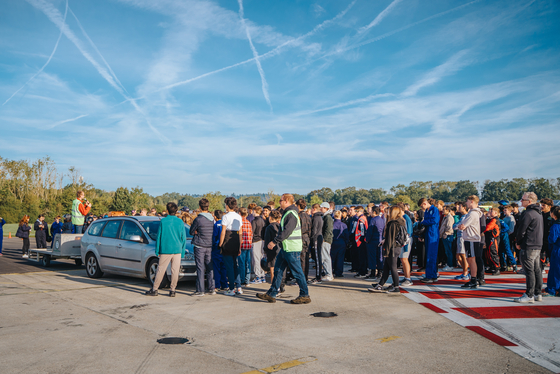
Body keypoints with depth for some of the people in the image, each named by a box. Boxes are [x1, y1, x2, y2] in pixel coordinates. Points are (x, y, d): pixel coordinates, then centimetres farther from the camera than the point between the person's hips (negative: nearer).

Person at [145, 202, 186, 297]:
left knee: (160, 270, 6)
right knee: (175, 271, 5)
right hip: (177, 250, 1)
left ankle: (154, 289, 13)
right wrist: (182, 252, 11)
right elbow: (184, 238, 5)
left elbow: (159, 236, 0)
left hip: (165, 250, -1)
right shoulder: (180, 222, 2)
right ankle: (172, 290, 9)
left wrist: (157, 250, 7)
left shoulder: (163, 221, -2)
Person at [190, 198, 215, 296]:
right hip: (210, 246, 5)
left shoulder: (198, 219, -13)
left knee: (200, 268, -1)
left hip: (200, 246, -5)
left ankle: (200, 290, 1)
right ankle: (212, 289, 15)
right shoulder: (212, 218, 5)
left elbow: (191, 232, -3)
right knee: (210, 267, 12)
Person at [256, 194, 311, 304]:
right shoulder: (287, 213, 16)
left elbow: (286, 231, -25)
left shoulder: (291, 214, -17)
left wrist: (274, 241, -23)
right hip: (285, 248, 10)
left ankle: (305, 296, 9)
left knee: (297, 272, -1)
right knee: (278, 270, 12)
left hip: (292, 249, -10)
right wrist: (276, 242, 19)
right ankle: (271, 294, 18)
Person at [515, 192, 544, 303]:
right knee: (537, 270, 12)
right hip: (538, 246, 10)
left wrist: (519, 243, 0)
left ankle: (529, 295, -4)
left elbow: (521, 230, -15)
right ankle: (538, 294, 19)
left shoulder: (528, 213, -16)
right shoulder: (539, 213, 15)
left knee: (529, 271, -7)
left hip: (528, 247, -10)